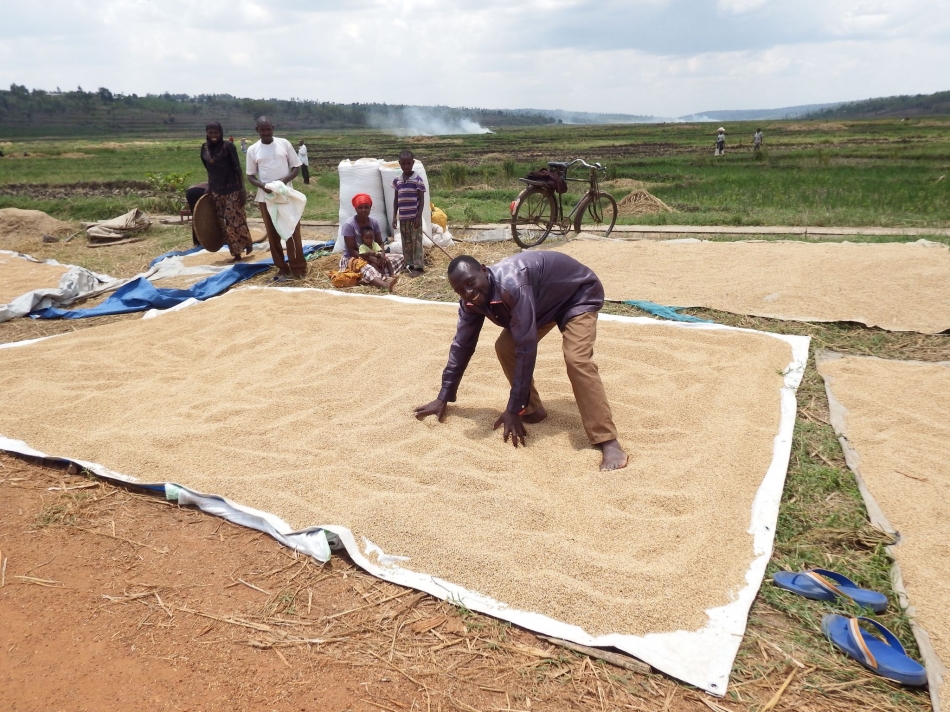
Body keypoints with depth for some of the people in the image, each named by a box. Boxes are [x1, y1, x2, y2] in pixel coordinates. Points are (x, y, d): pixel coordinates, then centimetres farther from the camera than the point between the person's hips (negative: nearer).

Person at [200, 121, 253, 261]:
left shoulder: (228, 146, -10)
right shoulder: (204, 147, 5)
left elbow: (237, 168, -10)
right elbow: (209, 170, 14)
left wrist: (243, 188, -14)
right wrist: (209, 188, 12)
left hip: (232, 190, -5)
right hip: (216, 191, 5)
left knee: (236, 220, -4)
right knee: (223, 223, 5)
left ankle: (248, 243, 22)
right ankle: (236, 253, 13)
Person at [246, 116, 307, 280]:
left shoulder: (284, 143, 1)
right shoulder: (253, 149, 3)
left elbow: (296, 167, 3)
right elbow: (250, 175, 6)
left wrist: (285, 180, -15)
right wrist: (262, 185, -15)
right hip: (265, 198, 2)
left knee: (293, 232, 0)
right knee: (273, 234, 5)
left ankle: (298, 268, 8)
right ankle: (282, 268, 14)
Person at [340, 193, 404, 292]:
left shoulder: (374, 222, 0)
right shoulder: (349, 225, -17)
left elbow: (380, 243, 2)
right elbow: (351, 250, -19)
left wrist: (382, 255, -21)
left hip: (372, 256, 7)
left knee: (399, 258, -10)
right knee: (366, 268, -42)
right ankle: (385, 284, -72)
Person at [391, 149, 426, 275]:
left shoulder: (417, 179, -7)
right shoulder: (397, 180, 7)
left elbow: (421, 198, -7)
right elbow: (396, 199, 13)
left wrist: (419, 216, -12)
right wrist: (394, 216, 9)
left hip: (414, 216, -5)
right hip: (403, 217, 5)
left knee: (416, 241, -1)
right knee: (406, 242, 10)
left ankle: (418, 266, 2)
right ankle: (409, 264, 18)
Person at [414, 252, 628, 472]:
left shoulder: (512, 285, -40)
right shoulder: (471, 302, -15)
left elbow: (526, 348, -39)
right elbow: (462, 345, -3)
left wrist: (514, 409, -34)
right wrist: (443, 398, 0)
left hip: (579, 294, -8)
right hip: (546, 300, 8)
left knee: (576, 359, -27)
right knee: (505, 347, -5)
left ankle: (608, 442, -25)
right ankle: (533, 410, 12)